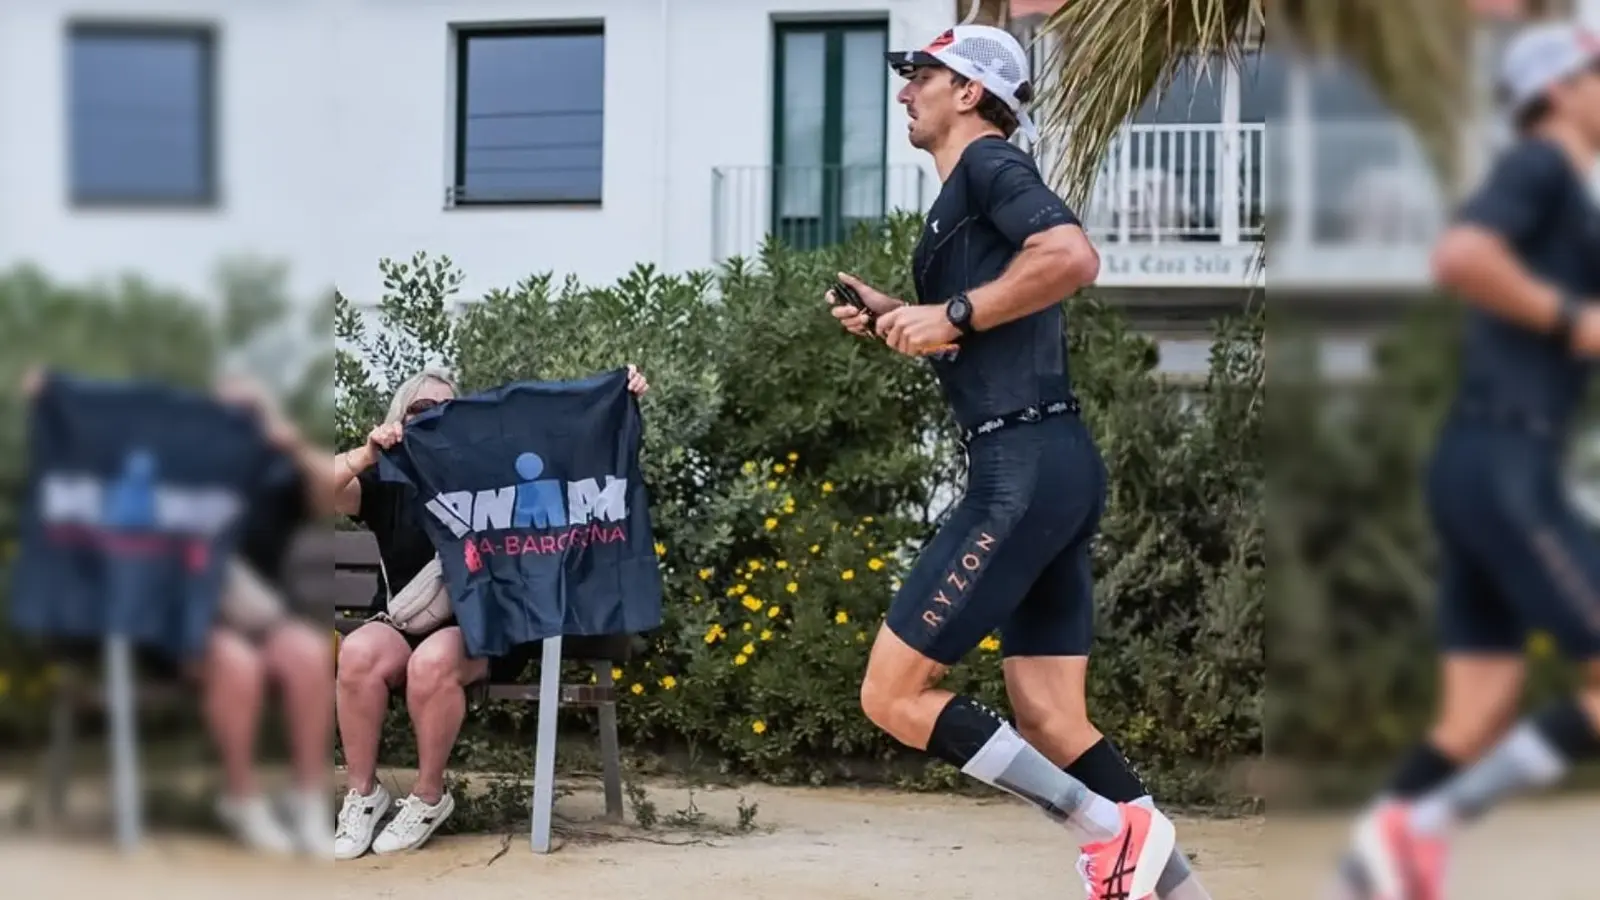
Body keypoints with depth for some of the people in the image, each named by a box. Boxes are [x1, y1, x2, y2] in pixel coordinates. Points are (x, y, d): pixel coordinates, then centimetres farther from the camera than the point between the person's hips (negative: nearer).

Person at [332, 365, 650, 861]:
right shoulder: (389, 483, 9)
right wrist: (366, 453, -22)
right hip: (405, 624, 2)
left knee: (434, 661, -36)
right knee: (359, 653, -33)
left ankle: (429, 796, -15)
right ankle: (362, 793, -16)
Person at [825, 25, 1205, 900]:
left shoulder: (989, 163, -5)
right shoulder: (963, 195, 23)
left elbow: (1072, 256, -24)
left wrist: (951, 314, -16)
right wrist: (899, 320, 17)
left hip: (1023, 471, -10)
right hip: (1050, 466, 10)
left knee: (892, 697, -6)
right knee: (1049, 722, 9)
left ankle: (1115, 827, -9)